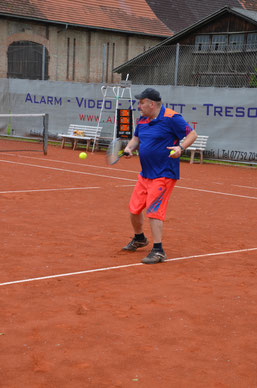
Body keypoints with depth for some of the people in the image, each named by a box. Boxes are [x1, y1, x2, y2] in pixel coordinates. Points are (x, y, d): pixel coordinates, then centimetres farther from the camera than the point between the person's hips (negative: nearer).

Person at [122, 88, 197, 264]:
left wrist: (180, 147, -28)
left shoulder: (171, 118, -15)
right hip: (145, 174, 8)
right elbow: (136, 138, 24)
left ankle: (158, 251, -6)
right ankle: (139, 239, 40)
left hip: (163, 175, -8)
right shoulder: (143, 119, 9)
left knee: (153, 210, -14)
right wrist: (129, 148, 3)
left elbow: (192, 134, -11)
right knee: (134, 209, 14)